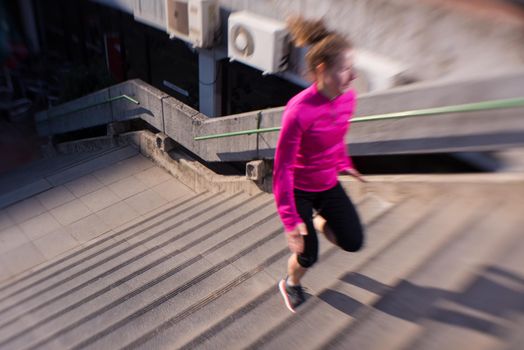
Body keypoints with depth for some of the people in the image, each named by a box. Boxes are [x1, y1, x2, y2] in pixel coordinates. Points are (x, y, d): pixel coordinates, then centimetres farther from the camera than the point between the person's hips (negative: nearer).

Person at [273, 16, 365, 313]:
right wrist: (290, 220, -25)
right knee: (308, 255, 3)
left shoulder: (348, 98, -12)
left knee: (354, 242, 3)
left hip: (328, 183, 6)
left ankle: (319, 221, 34)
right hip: (298, 188, -5)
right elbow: (282, 168, -26)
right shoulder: (299, 110, -33)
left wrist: (344, 164, 23)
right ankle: (291, 284, 39)